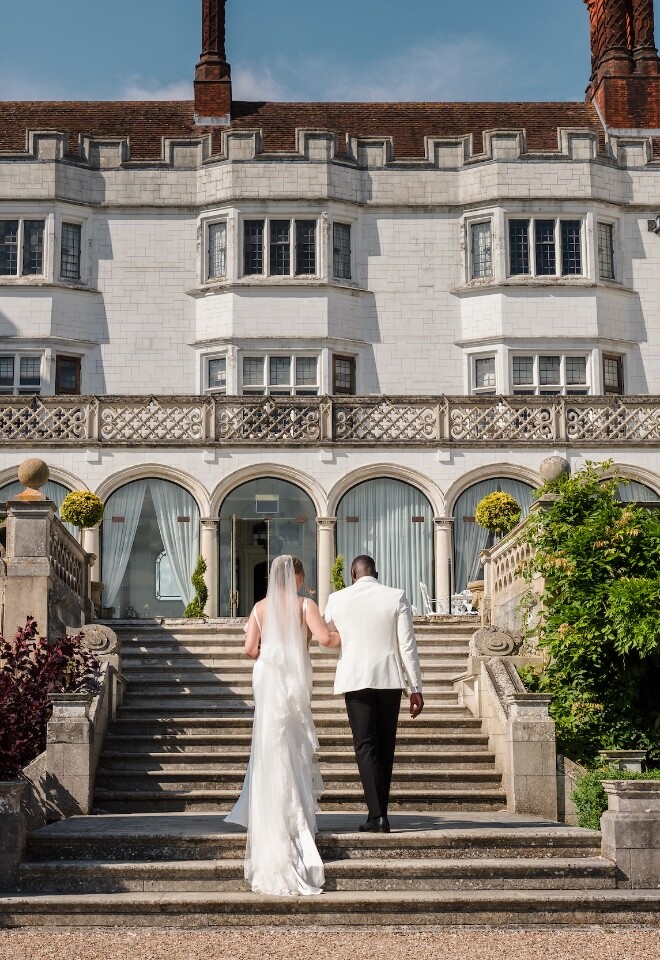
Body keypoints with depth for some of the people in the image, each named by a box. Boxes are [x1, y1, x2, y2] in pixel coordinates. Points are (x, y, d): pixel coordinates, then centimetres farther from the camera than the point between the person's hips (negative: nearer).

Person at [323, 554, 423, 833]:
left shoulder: (337, 599, 2)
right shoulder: (396, 597, 0)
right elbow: (408, 645, -3)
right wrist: (416, 688, 1)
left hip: (355, 679, -1)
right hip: (390, 680, 1)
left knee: (366, 746, 0)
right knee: (385, 747, 12)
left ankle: (378, 816, -10)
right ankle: (379, 813, 16)